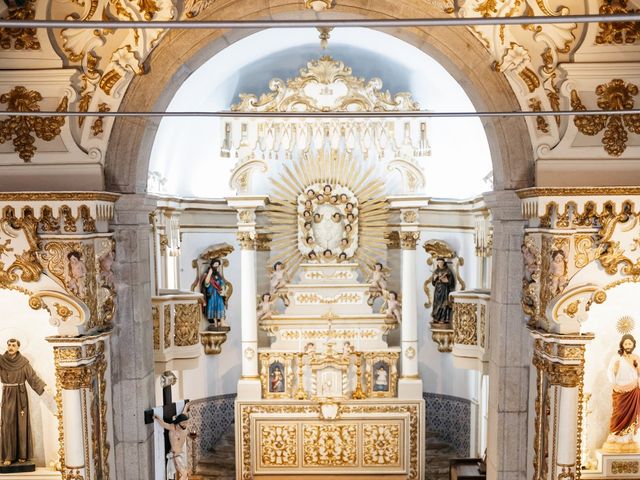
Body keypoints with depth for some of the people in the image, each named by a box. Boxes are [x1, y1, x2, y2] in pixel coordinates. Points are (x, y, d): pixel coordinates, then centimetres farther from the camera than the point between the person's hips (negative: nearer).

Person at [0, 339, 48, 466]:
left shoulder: (24, 362, -3)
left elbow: (33, 376, -9)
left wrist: (44, 386, -25)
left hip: (20, 395, 0)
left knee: (21, 424, 0)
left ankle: (22, 454, 9)